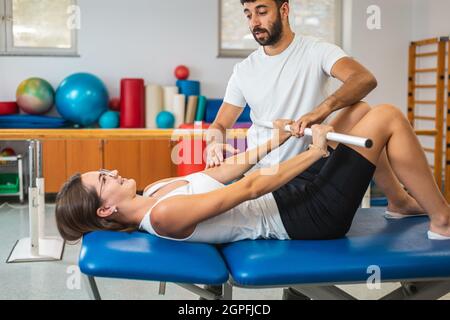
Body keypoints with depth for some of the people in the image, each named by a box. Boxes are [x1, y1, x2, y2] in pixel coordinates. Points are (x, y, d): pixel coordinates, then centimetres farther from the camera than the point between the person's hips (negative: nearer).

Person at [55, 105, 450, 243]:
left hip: (285, 194, 9)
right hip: (305, 215, -9)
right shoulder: (164, 214, -24)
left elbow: (219, 172, 12)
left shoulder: (152, 191, 5)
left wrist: (273, 142, 11)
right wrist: (316, 152, -19)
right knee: (388, 117, -9)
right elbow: (247, 188, -24)